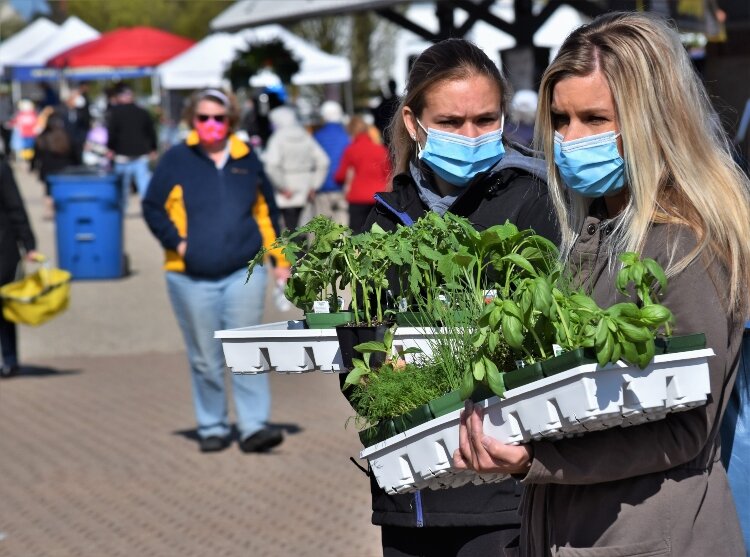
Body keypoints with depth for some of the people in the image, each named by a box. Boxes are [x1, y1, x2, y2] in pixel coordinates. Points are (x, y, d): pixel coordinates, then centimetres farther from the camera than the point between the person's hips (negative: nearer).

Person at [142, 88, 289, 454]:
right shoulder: (176, 160, 3)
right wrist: (177, 242, -6)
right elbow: (153, 208, 6)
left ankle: (254, 426, -4)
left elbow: (267, 213, 17)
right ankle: (212, 428, 15)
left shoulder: (247, 161, 10)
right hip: (192, 277, -1)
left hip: (244, 273, 1)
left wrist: (280, 259, 13)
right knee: (205, 359, 5)